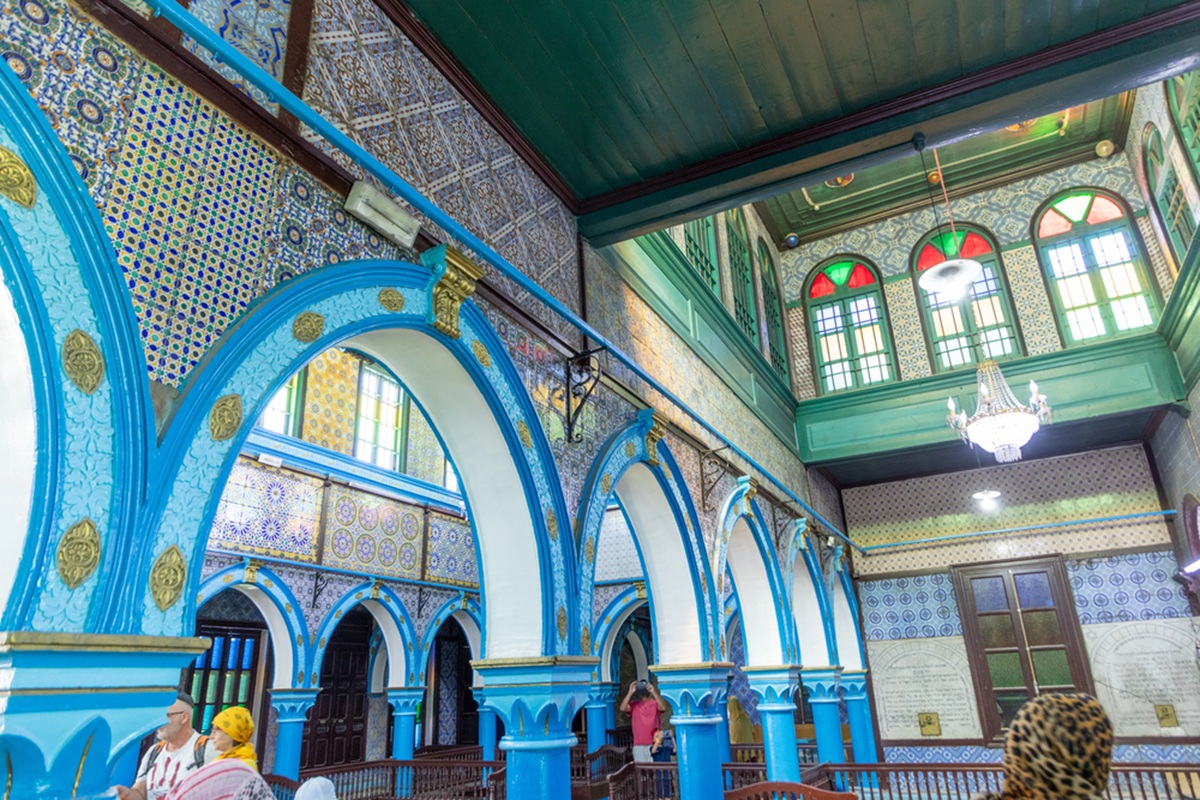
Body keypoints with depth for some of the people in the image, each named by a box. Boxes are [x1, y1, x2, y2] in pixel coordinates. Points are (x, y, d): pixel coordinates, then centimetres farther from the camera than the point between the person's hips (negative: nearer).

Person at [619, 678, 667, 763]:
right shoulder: (633, 705, 4)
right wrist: (630, 692, -19)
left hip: (654, 745, -1)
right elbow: (622, 708, -14)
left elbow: (663, 708, -19)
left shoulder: (655, 703, 2)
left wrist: (654, 692, -28)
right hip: (639, 745, 1)